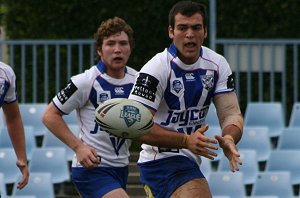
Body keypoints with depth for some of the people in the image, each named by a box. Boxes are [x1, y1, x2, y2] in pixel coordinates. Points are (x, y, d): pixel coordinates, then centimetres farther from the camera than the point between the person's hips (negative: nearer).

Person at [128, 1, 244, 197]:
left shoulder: (218, 64, 1)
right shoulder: (157, 68, -18)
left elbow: (231, 113, -3)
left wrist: (229, 138, -28)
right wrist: (187, 141, -33)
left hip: (189, 159, 8)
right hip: (161, 158, -8)